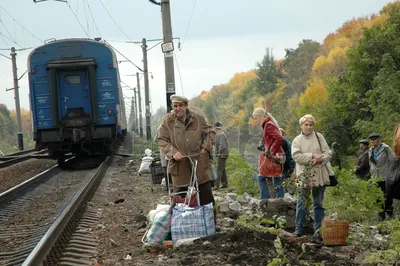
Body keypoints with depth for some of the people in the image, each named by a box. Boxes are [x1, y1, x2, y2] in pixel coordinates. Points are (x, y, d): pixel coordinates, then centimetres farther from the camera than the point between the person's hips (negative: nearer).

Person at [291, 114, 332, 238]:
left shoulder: (319, 137, 9)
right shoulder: (297, 140, 6)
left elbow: (328, 153, 4)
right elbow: (296, 156, -9)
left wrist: (320, 159, -15)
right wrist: (312, 156, -16)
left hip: (319, 176, 2)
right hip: (304, 176, -2)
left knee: (319, 203, 6)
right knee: (302, 203, 0)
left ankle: (318, 229, 12)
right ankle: (299, 228, 9)